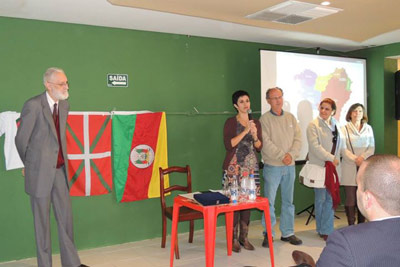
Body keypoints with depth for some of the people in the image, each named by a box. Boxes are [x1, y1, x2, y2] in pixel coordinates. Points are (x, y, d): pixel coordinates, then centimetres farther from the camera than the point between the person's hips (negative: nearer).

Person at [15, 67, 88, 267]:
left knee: (65, 215, 11)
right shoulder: (33, 105, -15)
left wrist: (62, 161, 16)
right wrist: (29, 164, 7)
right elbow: (21, 139, -7)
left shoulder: (64, 105, 6)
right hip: (40, 171, -6)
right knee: (42, 219, 6)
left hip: (60, 169, 6)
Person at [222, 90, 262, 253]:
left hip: (251, 167, 4)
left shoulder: (256, 123, 13)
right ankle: (233, 239, 4)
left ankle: (244, 237, 16)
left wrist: (255, 136, -8)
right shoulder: (230, 122, -1)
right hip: (234, 166, -4)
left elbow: (259, 147, 11)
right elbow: (228, 145, -12)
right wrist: (245, 131, -15)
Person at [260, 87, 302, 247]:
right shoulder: (264, 119, -4)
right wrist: (282, 156, -17)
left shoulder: (290, 118, 11)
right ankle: (268, 234, 9)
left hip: (289, 166, 5)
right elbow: (266, 143, -13)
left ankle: (288, 233, 22)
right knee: (269, 201, -3)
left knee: (288, 201, 11)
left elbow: (298, 139, 4)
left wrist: (291, 154, -11)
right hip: (272, 166, -5)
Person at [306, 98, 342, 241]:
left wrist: (336, 159, 2)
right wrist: (331, 158, -12)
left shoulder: (336, 124, 14)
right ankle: (322, 229, 14)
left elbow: (338, 144, 16)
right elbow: (315, 146, -13)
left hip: (333, 165, 5)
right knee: (321, 198, 1)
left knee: (330, 198, 3)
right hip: (319, 166, -5)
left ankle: (326, 230, 11)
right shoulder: (313, 125, -4)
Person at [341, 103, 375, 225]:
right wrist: (355, 159, -16)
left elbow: (372, 147, 6)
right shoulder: (344, 129, 4)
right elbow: (343, 148, -4)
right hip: (349, 168, -3)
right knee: (350, 199, -3)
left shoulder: (368, 128, 13)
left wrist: (363, 157, -11)